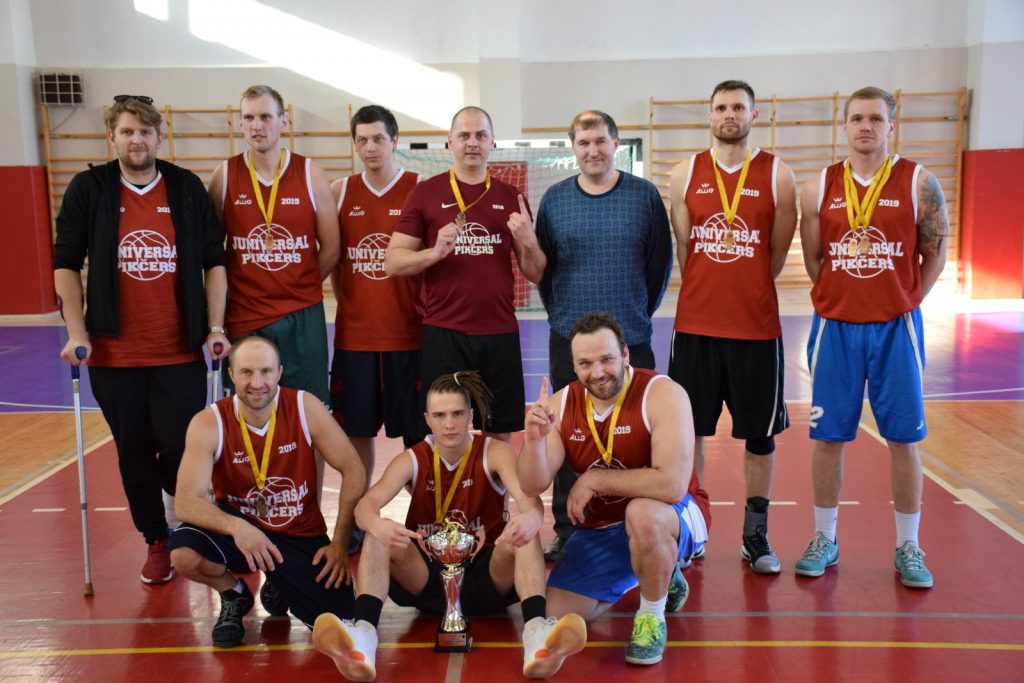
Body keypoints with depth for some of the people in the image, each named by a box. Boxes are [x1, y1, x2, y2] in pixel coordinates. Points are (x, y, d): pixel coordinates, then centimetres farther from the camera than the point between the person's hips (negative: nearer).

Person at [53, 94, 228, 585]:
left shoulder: (187, 189, 1)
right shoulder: (88, 189, 1)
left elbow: (213, 262, 3)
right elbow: (65, 264, 3)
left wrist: (216, 327, -4)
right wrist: (77, 332, -4)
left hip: (180, 351, 0)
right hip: (114, 353, 1)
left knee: (183, 448, -3)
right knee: (134, 455, 9)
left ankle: (177, 503, 31)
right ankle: (156, 541, 28)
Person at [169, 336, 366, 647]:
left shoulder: (305, 407, -14)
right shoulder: (208, 423, -15)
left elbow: (353, 472, -9)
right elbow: (186, 502, -22)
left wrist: (340, 543, -12)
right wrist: (235, 526, -42)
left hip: (301, 535, 1)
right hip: (239, 526, 0)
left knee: (340, 616, -15)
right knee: (183, 553, -32)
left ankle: (279, 585, 20)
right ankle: (234, 594, 6)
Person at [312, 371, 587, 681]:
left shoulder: (494, 452, -6)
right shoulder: (412, 460, -3)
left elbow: (528, 498, -25)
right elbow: (366, 503, -20)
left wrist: (531, 517, -51)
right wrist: (377, 524, -46)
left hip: (487, 578, -1)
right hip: (426, 580, 1)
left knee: (523, 532, -29)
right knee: (378, 536, -24)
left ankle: (536, 630, -48)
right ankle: (363, 633, -43)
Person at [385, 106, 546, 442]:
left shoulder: (511, 197, 9)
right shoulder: (425, 193, 2)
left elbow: (536, 274, 10)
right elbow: (392, 263, -1)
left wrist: (527, 241, -11)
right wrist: (435, 252, -18)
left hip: (501, 332, 2)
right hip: (443, 333, -2)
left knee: (500, 433, 8)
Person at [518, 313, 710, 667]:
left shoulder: (663, 394, -24)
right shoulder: (561, 405, -7)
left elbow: (672, 485, -34)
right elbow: (533, 487, -9)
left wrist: (594, 479, -25)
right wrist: (534, 438, -30)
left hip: (672, 517, -5)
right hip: (602, 528, 6)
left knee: (642, 513, -39)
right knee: (558, 616, -2)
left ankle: (652, 618, -10)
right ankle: (660, 578, 22)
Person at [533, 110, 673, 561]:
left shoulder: (645, 195, 1)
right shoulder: (555, 199, 5)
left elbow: (661, 261, 6)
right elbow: (541, 264, 10)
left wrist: (641, 312, 4)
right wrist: (558, 312, 5)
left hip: (631, 340, -1)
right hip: (569, 340, 1)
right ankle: (567, 532, 20)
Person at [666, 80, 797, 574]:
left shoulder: (777, 176, 0)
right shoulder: (686, 175, 4)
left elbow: (779, 252, 5)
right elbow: (682, 247, 8)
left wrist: (746, 292, 9)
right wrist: (707, 293, 10)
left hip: (757, 328, -1)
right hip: (695, 325, 1)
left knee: (760, 436, 7)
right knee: (688, 429, 6)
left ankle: (755, 535, 22)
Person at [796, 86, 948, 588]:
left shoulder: (919, 183, -2)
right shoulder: (818, 188, 2)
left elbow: (936, 252, 4)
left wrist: (906, 303, 0)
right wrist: (840, 300, 5)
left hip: (896, 326, -1)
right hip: (835, 326, 1)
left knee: (903, 439, 5)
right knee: (828, 437, 6)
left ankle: (908, 547, 19)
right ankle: (824, 540, 21)